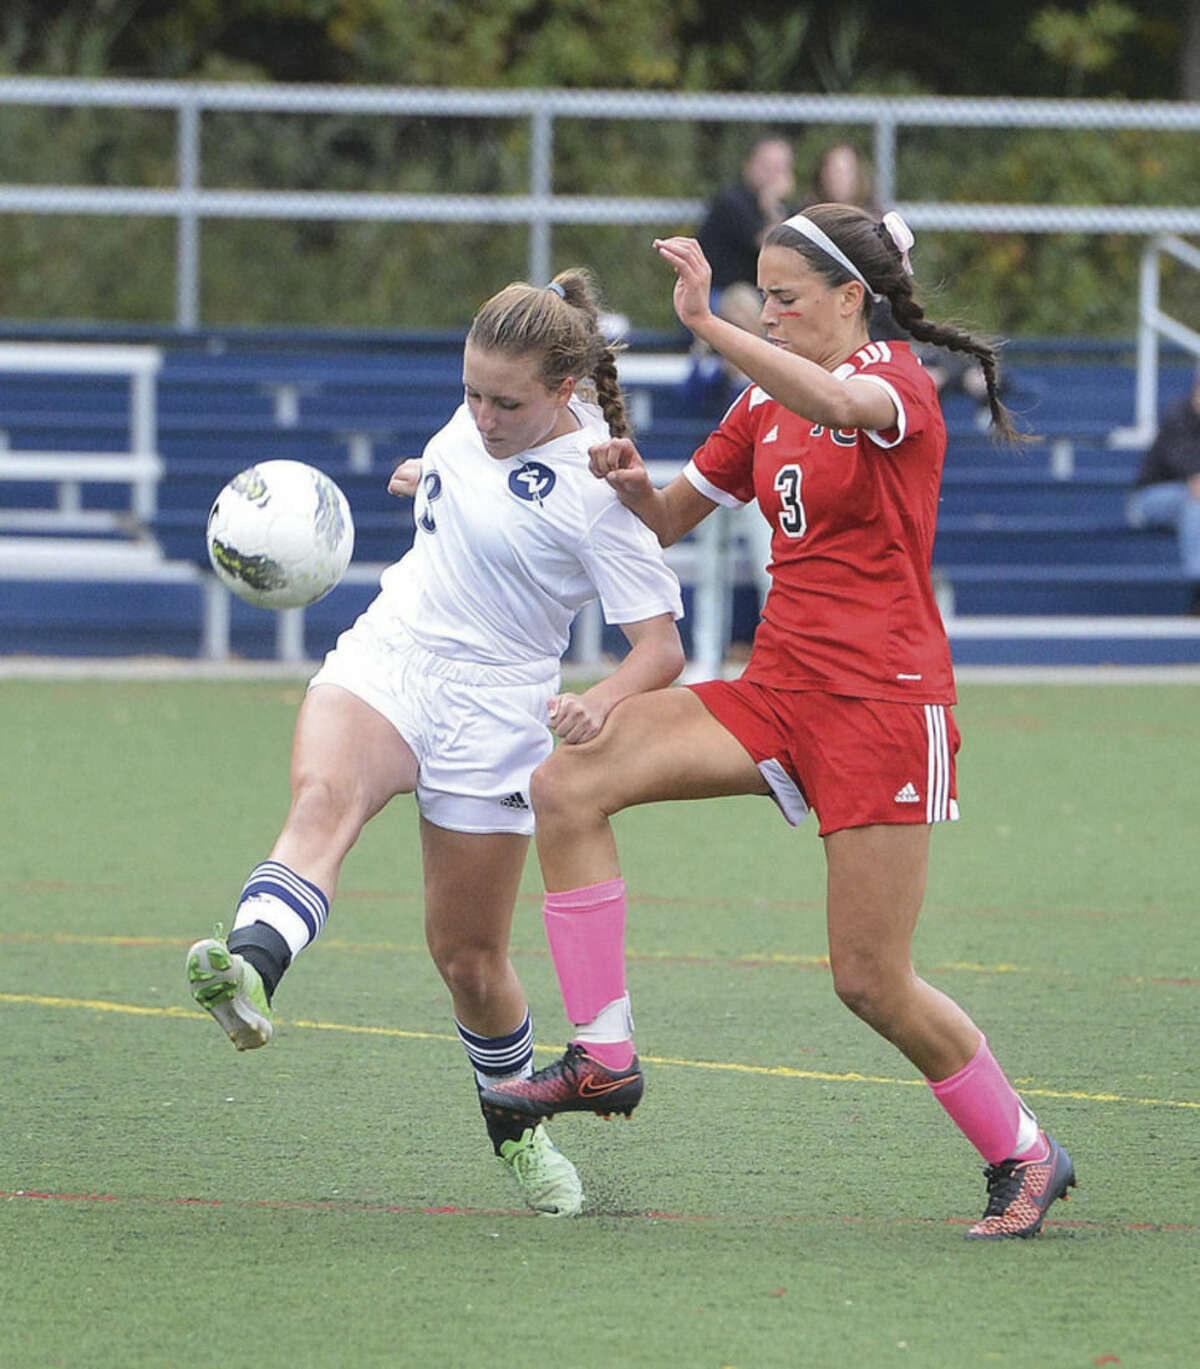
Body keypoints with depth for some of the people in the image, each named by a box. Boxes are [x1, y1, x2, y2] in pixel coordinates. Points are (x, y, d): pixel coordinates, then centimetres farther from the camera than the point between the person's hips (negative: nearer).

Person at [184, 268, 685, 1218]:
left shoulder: (598, 488, -16)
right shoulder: (484, 415, 2)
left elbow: (661, 647, -18)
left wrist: (601, 703, -34)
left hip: (490, 711, -4)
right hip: (383, 657, 4)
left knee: (469, 958, 6)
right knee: (322, 798, -32)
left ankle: (519, 1127, 33)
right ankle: (249, 970, -60)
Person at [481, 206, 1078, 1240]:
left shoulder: (901, 379, -10)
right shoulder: (767, 403, 12)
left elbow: (844, 405, -35)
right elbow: (671, 520, 19)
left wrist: (708, 326, -44)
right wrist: (634, 484, -4)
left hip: (883, 705, -7)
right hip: (779, 687, 7)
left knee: (872, 983, -5)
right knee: (570, 785, -11)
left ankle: (1025, 1158, 16)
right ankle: (602, 1058, -9)